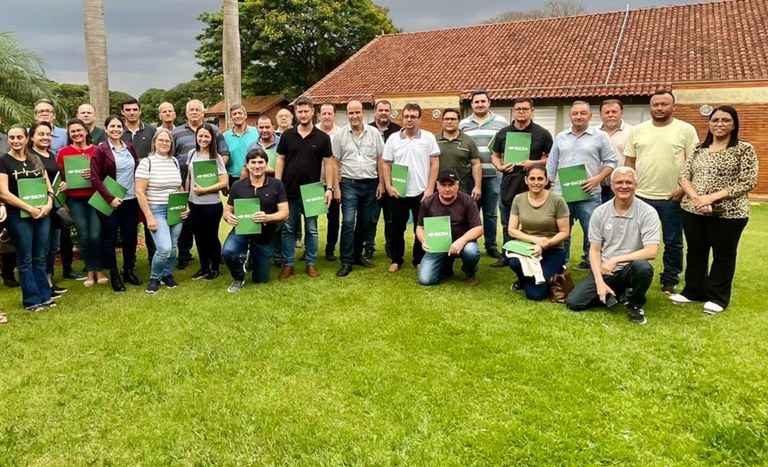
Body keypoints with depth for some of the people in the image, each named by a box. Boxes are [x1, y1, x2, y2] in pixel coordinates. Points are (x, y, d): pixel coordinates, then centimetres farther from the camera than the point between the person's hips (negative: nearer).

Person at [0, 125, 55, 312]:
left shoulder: (35, 159, 11)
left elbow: (48, 185, 11)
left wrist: (49, 204, -8)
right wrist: (30, 209, -15)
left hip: (42, 214, 4)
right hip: (18, 216, -4)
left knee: (40, 258, 10)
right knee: (25, 259, 3)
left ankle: (44, 296, 17)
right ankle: (32, 300, 10)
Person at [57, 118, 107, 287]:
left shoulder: (96, 150, 1)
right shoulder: (63, 152, 3)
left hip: (95, 197, -1)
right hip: (75, 199, 1)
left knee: (96, 236, -3)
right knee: (83, 236, 4)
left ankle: (100, 271, 14)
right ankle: (90, 272, 17)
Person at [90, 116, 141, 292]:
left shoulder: (130, 148, 9)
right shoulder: (100, 150, -5)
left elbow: (137, 171, 14)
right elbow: (95, 178, -10)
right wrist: (109, 198, -17)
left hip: (131, 200, 4)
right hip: (110, 201, -4)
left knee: (131, 237, 9)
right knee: (110, 239, 5)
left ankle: (129, 271, 24)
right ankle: (114, 276, 14)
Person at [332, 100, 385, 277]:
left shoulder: (374, 133, 3)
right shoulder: (340, 135, -1)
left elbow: (380, 159, 7)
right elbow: (335, 163, 1)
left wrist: (381, 183, 2)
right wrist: (336, 187, -3)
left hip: (370, 183, 3)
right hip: (349, 184, -2)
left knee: (365, 222, 11)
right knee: (348, 222, -10)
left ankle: (357, 254, 26)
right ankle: (346, 261, -4)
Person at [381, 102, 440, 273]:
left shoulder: (428, 137, 0)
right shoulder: (393, 139, 4)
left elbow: (434, 164, -2)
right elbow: (386, 164, 6)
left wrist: (430, 189, -8)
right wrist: (388, 186, -5)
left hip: (421, 192, -1)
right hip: (398, 193, 1)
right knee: (397, 228, 9)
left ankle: (419, 260, 21)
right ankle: (396, 260, 23)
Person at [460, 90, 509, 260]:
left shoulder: (502, 122, 4)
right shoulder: (463, 124, 7)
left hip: (493, 176, 0)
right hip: (470, 175, 1)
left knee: (491, 213, 8)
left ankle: (492, 246, 18)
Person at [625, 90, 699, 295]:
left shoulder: (686, 130, -1)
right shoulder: (638, 130, 7)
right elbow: (630, 161, 10)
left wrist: (684, 188, -11)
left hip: (672, 198, -2)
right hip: (641, 196, 2)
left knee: (673, 243, 8)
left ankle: (669, 282, 21)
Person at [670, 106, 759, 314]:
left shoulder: (744, 149, -4)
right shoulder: (699, 148, 9)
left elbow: (748, 182, -11)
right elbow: (684, 176, 3)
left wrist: (712, 197, -19)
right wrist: (697, 198, -15)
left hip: (728, 213, -4)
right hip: (693, 210, 4)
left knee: (723, 255, 8)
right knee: (695, 252, 14)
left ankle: (717, 297, 21)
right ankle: (693, 291, 29)